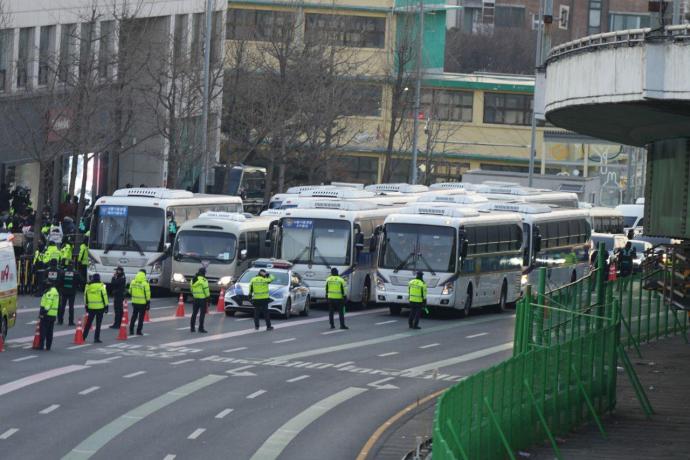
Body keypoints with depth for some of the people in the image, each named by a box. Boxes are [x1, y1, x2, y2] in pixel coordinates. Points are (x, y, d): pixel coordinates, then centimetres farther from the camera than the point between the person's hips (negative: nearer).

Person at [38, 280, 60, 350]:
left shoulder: (49, 292, -16)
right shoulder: (56, 292, 16)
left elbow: (48, 303, -22)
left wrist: (42, 313, -22)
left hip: (47, 314, -9)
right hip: (53, 315, 9)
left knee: (43, 330, -6)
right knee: (50, 331, 12)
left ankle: (41, 345, -8)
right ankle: (48, 346, 15)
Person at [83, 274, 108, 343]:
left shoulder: (88, 286, 4)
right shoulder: (101, 286, -9)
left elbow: (85, 296, 9)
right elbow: (104, 296, -8)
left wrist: (86, 306, 18)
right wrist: (106, 306, -1)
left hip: (91, 307, 3)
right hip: (100, 307, -3)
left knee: (88, 323, 13)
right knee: (98, 324, 3)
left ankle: (83, 337, 10)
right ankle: (96, 338, 3)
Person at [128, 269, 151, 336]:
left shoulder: (133, 282, 1)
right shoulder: (145, 283, -14)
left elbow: (130, 292, 11)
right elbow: (147, 294, -12)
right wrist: (148, 302, -4)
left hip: (134, 302, 4)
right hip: (142, 303, -4)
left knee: (134, 316, 16)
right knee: (141, 317, 5)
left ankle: (131, 330, 14)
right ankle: (139, 331, 6)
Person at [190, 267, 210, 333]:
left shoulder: (193, 280, 9)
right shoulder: (203, 280, -14)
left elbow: (192, 289, 13)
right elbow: (206, 289, -13)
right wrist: (208, 297, -4)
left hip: (195, 298, 7)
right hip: (202, 298, -7)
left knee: (194, 313, 12)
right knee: (202, 313, -2)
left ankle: (192, 327, 14)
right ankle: (201, 328, -4)